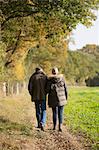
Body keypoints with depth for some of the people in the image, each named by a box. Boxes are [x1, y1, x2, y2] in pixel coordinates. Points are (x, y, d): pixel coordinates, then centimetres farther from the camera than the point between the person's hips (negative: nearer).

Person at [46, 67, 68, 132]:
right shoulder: (62, 78, -2)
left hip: (53, 100, -1)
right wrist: (66, 98, 10)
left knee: (55, 112, 12)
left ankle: (54, 126, 20)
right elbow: (65, 89, 1)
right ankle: (60, 126, -5)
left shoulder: (50, 80, -8)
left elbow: (47, 90, -9)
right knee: (60, 113, 7)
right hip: (61, 99, 1)